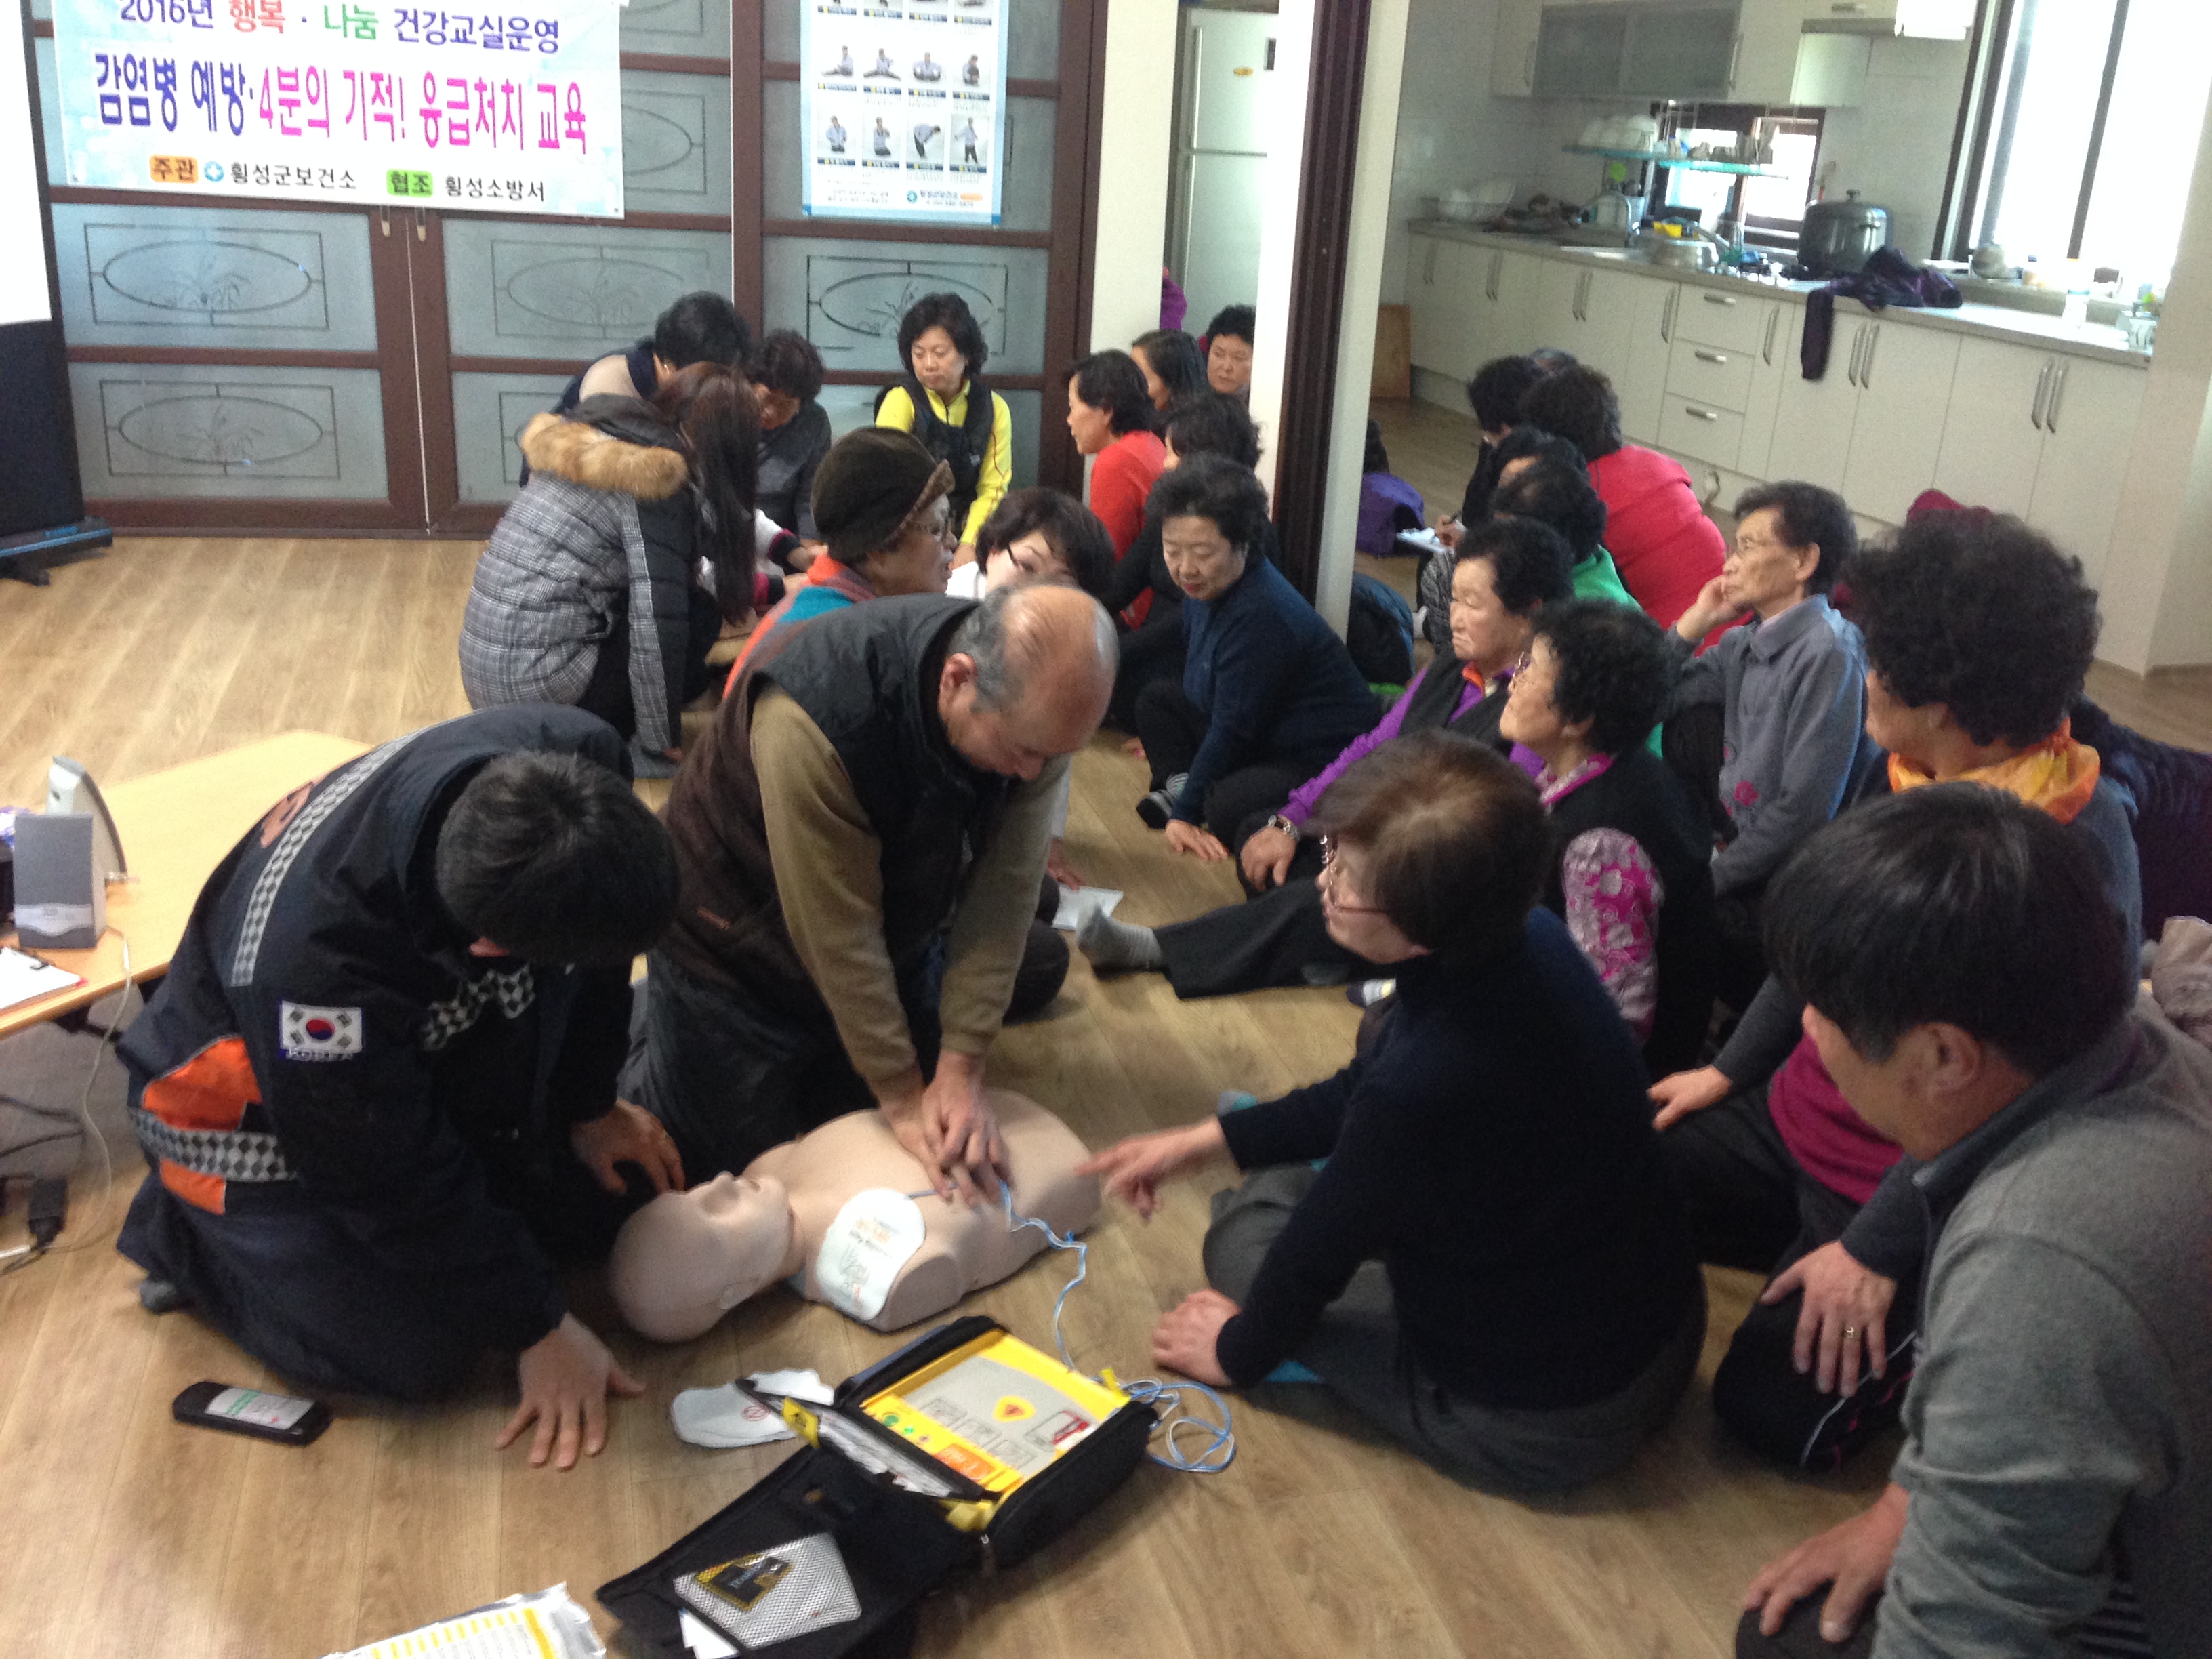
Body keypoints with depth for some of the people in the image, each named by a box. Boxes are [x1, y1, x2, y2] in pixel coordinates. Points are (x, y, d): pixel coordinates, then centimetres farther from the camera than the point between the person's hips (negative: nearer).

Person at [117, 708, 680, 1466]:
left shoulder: (576, 761, -31)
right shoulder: (310, 963, -44)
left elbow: (594, 960, -7)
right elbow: (399, 1187, -26)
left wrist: (591, 1104, 1)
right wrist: (537, 1328, -16)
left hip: (433, 1033, 6)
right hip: (257, 1106, -5)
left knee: (601, 1203, 2)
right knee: (417, 1354, -13)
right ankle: (185, 1232, 10)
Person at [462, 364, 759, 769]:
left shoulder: (584, 448, 12)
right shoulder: (657, 484, -13)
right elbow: (656, 627, -17)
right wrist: (659, 740, -5)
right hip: (539, 686, -9)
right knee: (700, 615, 3)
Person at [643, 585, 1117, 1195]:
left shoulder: (1036, 709, -23)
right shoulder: (814, 715, -39)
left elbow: (1003, 891, -19)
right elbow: (837, 933, -31)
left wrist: (961, 1069, -21)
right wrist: (903, 1096, -23)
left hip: (896, 947, 5)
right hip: (738, 954, -5)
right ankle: (649, 1017, 29)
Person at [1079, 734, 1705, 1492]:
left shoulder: (1420, 1088, -37)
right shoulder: (1533, 938, -13)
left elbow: (1320, 1250, -17)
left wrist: (1239, 1349, 4)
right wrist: (1204, 1139, 9)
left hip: (1540, 1434, -7)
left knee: (1246, 1224, 6)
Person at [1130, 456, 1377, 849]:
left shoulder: (1262, 615, -28)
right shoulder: (1205, 588, 2)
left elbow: (1233, 729, -24)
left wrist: (1185, 814, -19)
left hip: (1323, 762, -10)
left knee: (1230, 809, -36)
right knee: (1156, 698, 7)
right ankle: (1179, 783, -10)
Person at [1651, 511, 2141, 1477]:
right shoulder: (1911, 775, -3)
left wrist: (1876, 1248, -21)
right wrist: (1734, 1066, 14)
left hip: (1904, 1186, -7)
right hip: (1795, 1119, 7)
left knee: (1776, 1409, -13)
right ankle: (1804, 1245, 19)